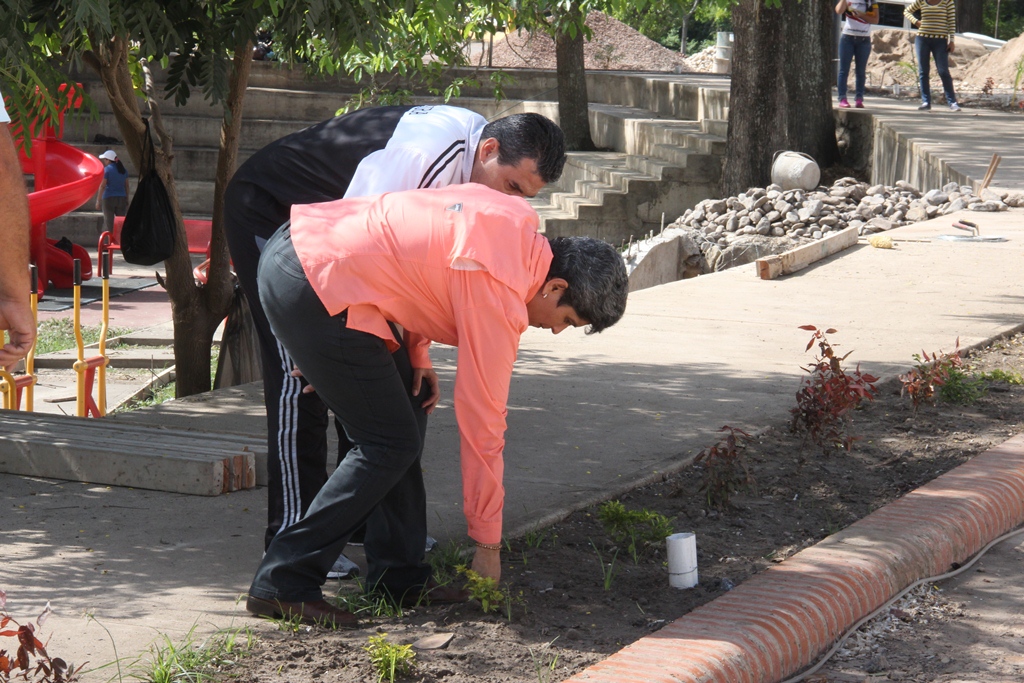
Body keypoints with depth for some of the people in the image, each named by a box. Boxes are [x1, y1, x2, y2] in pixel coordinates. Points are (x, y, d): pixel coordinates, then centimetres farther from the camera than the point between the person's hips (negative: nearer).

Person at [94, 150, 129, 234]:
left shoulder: (107, 169, -7)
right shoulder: (123, 170, 10)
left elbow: (102, 186, -10)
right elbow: (126, 186, 12)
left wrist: (98, 200, -6)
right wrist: (127, 200, 18)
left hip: (109, 198, -5)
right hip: (122, 198, 5)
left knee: (108, 222, -1)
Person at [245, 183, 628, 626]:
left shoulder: (515, 221, 8)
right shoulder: (500, 294, -16)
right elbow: (481, 419, -11)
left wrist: (417, 355, 11)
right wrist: (488, 544, -2)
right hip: (312, 287, -10)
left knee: (410, 406, 13)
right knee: (391, 444, -4)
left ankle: (399, 576, 18)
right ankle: (283, 584, -2)